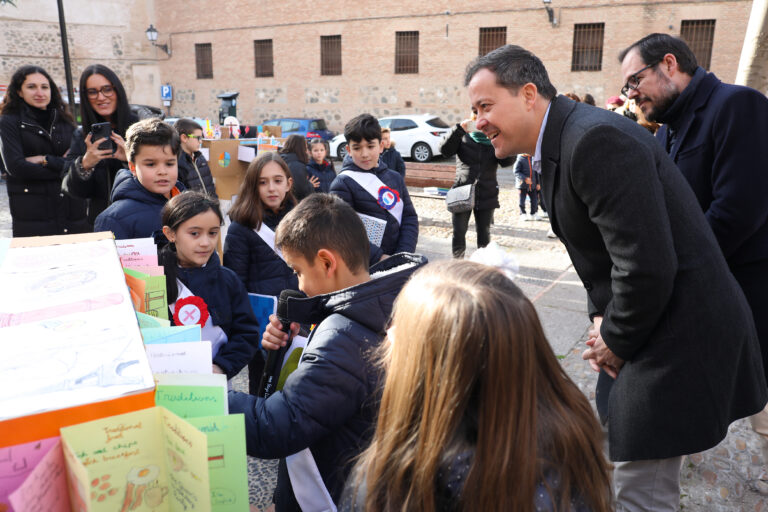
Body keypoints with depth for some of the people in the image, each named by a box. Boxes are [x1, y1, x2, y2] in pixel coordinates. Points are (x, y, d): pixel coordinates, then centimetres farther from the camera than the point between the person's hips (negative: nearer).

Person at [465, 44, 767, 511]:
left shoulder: (596, 139, -24)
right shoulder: (557, 145, 9)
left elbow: (646, 265, -27)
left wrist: (616, 341, -11)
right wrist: (602, 319, 4)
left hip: (679, 329, -10)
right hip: (640, 328, 10)